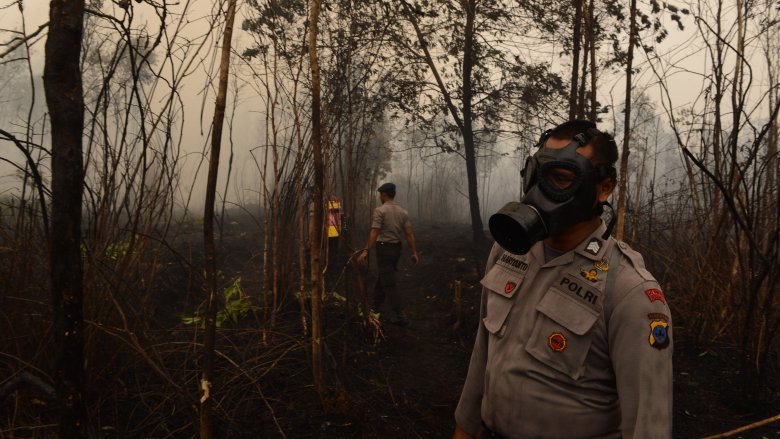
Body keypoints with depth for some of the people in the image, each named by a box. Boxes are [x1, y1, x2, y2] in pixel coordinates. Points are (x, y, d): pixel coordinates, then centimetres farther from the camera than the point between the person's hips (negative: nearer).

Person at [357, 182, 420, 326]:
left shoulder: (380, 210, -12)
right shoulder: (402, 211, 6)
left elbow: (374, 233, -21)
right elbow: (409, 234, 2)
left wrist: (366, 251, -24)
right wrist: (414, 252, 3)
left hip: (384, 248, -7)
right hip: (397, 248, 7)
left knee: (389, 283, -3)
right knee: (382, 278, 21)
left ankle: (400, 316, -6)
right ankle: (375, 307, 32)